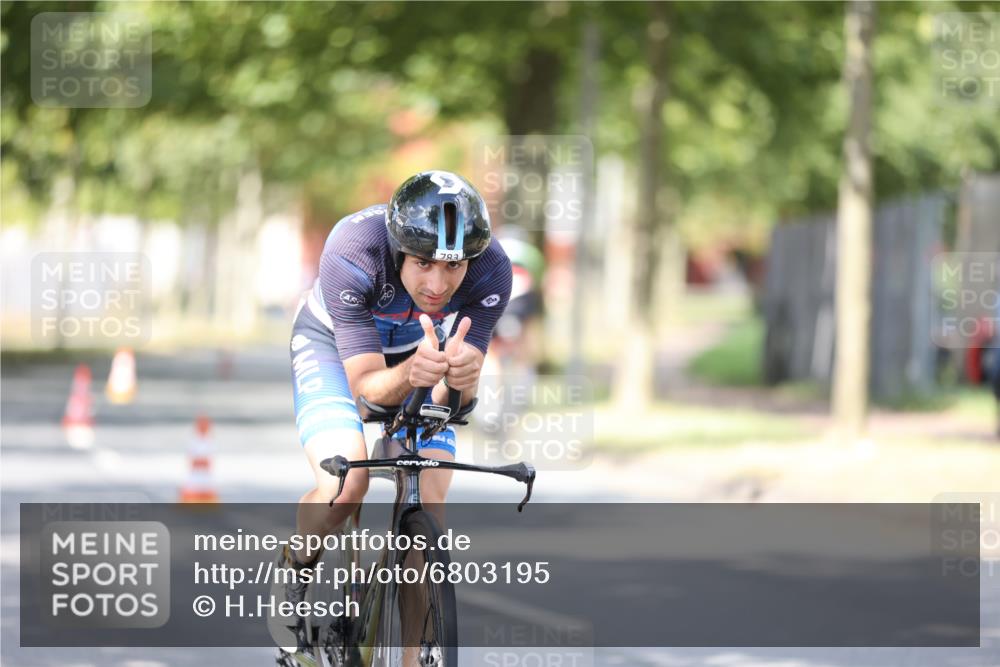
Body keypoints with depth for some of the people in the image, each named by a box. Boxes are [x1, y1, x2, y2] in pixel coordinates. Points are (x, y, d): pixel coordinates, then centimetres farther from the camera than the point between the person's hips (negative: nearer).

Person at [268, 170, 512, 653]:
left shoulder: (490, 271, -32)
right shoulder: (352, 254, -39)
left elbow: (456, 396, -28)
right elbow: (366, 382, -34)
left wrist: (457, 378, -51)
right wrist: (411, 374, -55)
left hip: (422, 351, 3)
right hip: (334, 345, -2)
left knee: (428, 510, -13)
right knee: (345, 483, -26)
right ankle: (294, 571, 4)